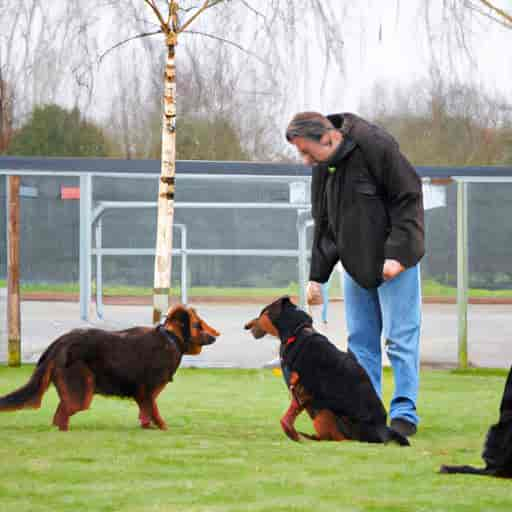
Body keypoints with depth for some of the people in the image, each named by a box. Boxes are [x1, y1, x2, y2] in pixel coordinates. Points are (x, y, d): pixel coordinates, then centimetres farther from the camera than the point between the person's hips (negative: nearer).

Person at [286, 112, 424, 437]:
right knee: (361, 341, 7)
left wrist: (397, 254, -20)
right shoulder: (322, 166, 6)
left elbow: (409, 197, -16)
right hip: (356, 264, 7)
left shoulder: (375, 146, -18)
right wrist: (317, 276, 9)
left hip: (394, 263, -7)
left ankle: (404, 414, -1)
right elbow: (325, 225, 14)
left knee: (400, 338, -6)